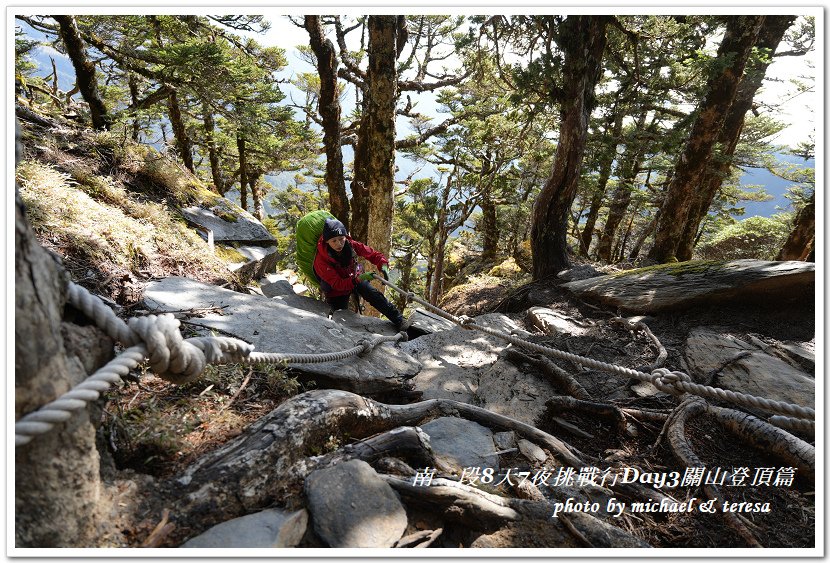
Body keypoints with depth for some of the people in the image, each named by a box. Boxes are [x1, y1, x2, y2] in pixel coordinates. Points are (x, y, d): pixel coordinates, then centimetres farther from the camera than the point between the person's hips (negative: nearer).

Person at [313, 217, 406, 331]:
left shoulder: (350, 245, -20)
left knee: (374, 296, -16)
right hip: (336, 290, -3)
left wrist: (382, 265, -33)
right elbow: (337, 284, -33)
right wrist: (358, 279, -47)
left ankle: (399, 320, -9)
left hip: (355, 279, 3)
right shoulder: (321, 261, -31)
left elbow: (370, 253, -11)